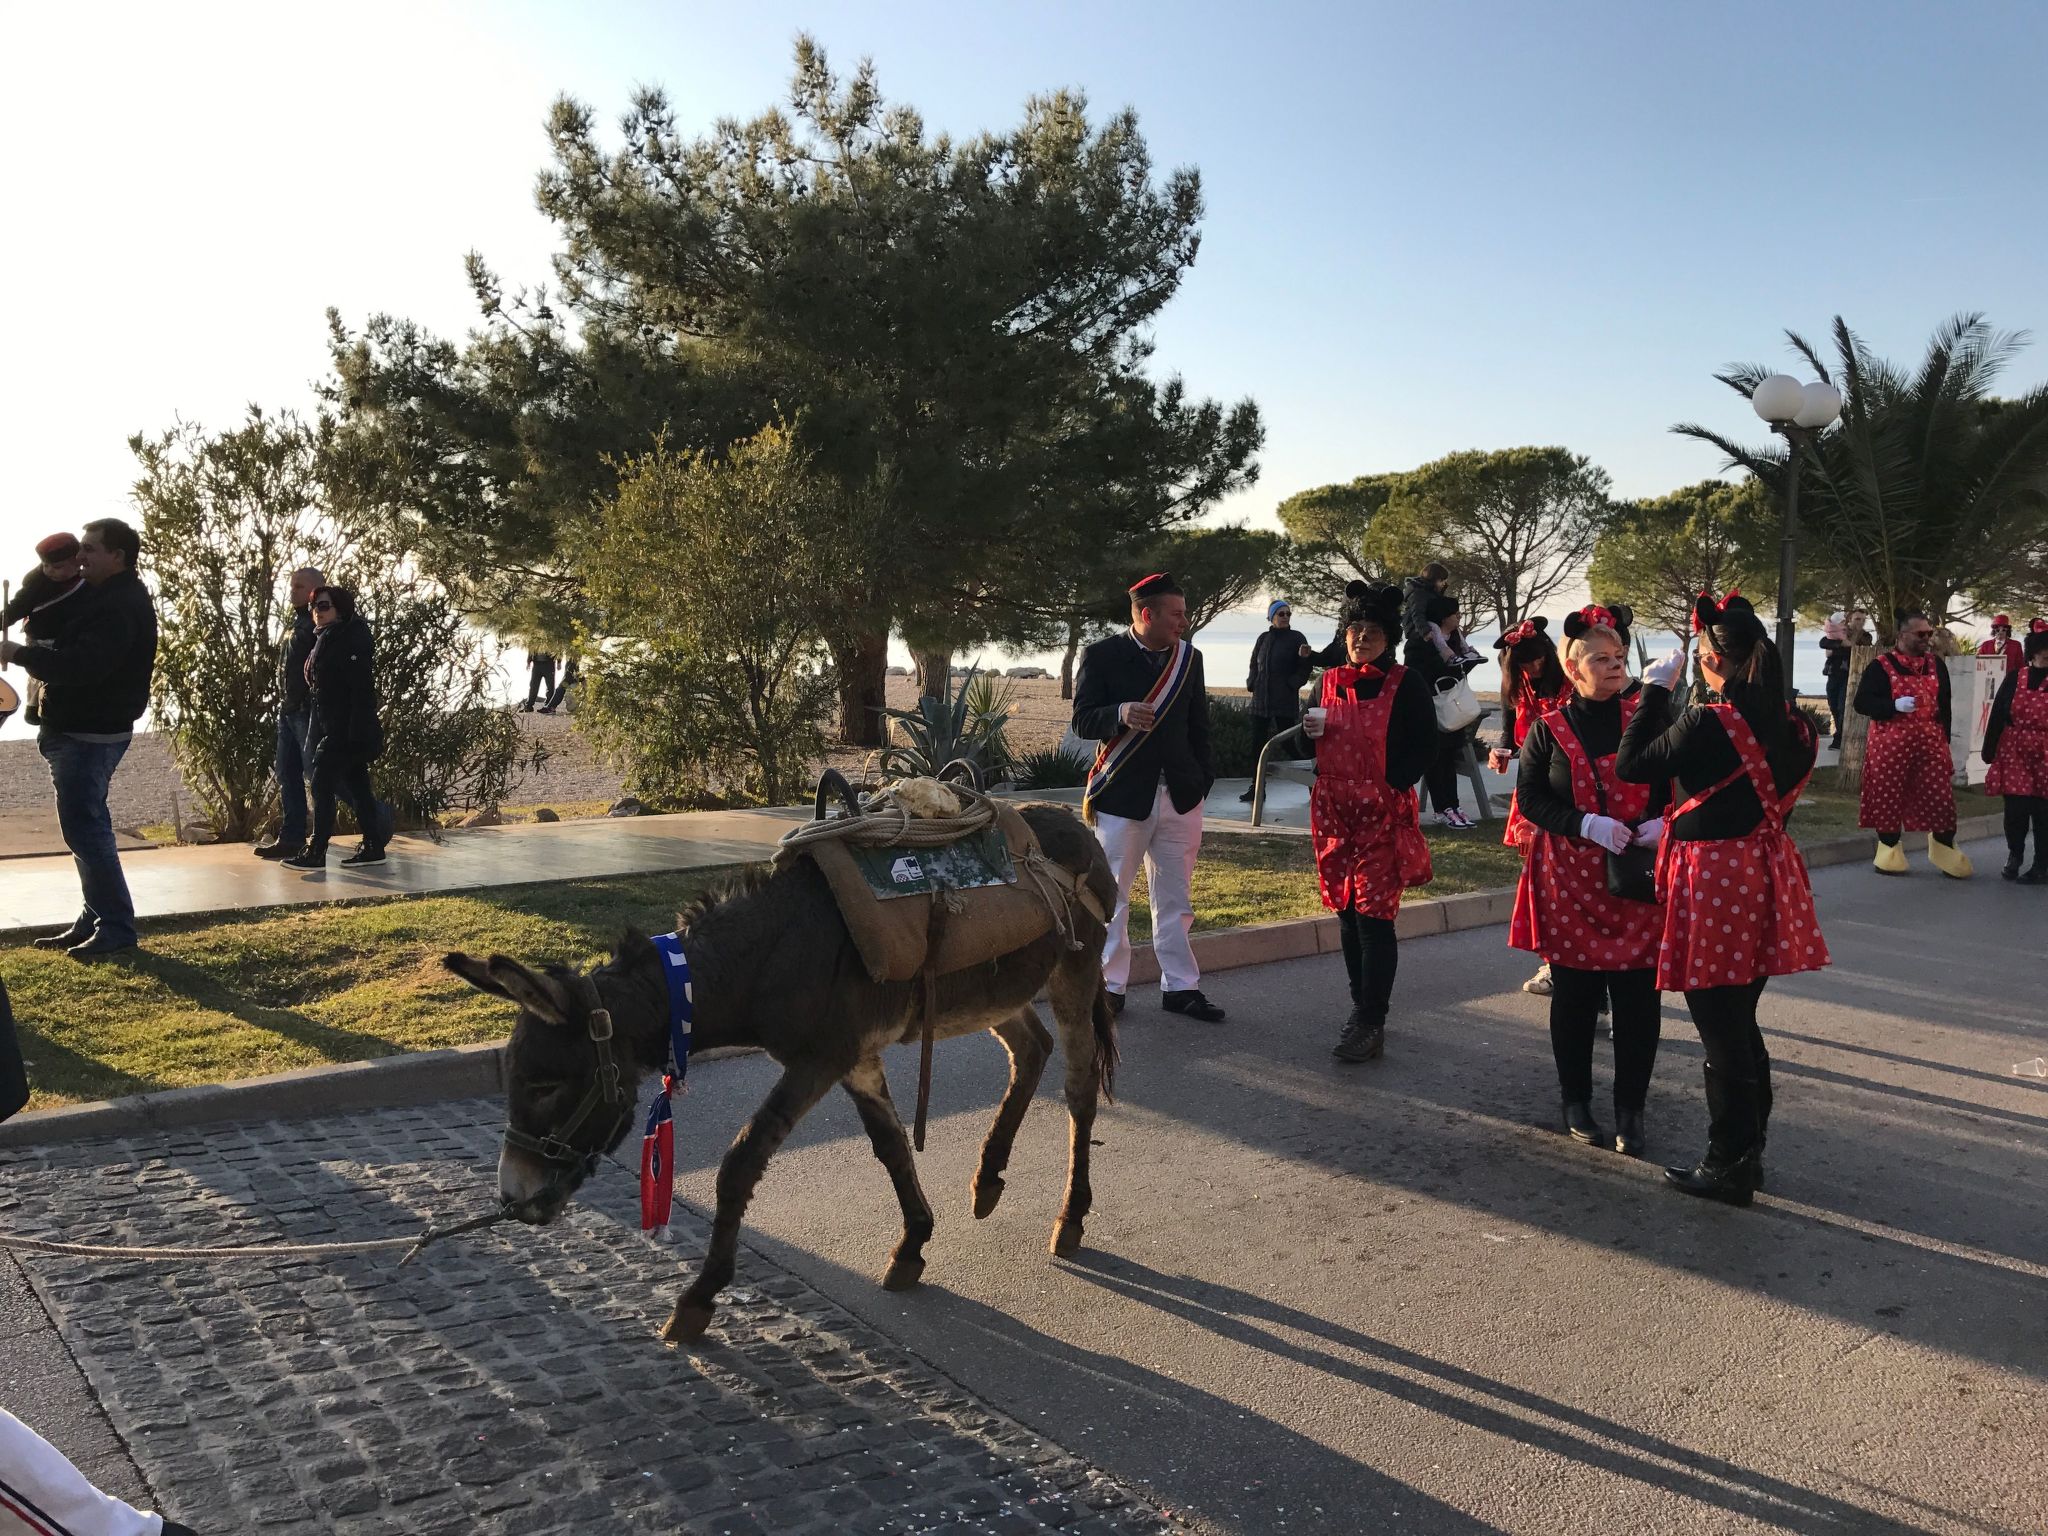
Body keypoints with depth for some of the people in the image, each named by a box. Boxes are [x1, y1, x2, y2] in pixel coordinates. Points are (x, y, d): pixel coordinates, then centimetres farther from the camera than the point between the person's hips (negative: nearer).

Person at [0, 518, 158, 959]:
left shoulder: (120, 607, -20)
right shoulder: (108, 596, 14)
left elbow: (80, 667, -30)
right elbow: (80, 652, 23)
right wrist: (36, 652, 4)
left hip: (90, 735, -11)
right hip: (85, 729, 11)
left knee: (84, 828, -8)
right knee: (87, 827, 14)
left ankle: (117, 928, -3)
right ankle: (96, 918, 22)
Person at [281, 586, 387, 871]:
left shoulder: (351, 641, -15)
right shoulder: (325, 640, 15)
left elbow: (363, 689, -20)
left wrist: (358, 731, -25)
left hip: (347, 730, -9)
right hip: (333, 728, 9)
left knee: (322, 785, -8)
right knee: (357, 785, 11)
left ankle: (316, 853, -3)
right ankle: (373, 846, 16)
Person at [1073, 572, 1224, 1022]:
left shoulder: (1189, 658, 9)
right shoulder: (1101, 656, -5)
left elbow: (1199, 726, 13)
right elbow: (1083, 722, -6)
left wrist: (1202, 780, 6)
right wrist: (1120, 714, -26)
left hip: (1180, 795, 4)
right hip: (1122, 795, -4)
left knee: (1175, 899, 10)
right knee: (1112, 898, 5)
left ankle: (1180, 986, 18)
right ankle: (1110, 986, 15)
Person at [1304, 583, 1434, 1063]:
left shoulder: (1405, 685, -4)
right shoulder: (1329, 681, 11)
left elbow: (1424, 746, -4)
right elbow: (1312, 747, 18)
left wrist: (1390, 783, -14)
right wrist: (1310, 730, -3)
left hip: (1383, 812, -5)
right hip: (1333, 810, 5)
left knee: (1374, 916, -8)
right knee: (1347, 914, 10)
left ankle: (1370, 1027, -5)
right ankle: (1365, 1010, 23)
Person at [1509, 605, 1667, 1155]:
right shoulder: (1548, 729, 0)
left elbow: (1677, 782, 8)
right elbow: (1529, 797, -3)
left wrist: (1663, 822, -12)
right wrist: (1587, 824, -18)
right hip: (1570, 881, -1)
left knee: (1638, 995, 2)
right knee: (1575, 993, 9)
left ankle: (1631, 1108, 16)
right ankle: (1576, 1100, 25)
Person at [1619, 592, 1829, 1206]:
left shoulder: (1707, 724, -20)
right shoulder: (1788, 723, 3)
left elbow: (1630, 767, -9)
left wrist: (1655, 689, -4)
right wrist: (1675, 825, 18)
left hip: (1714, 884, -8)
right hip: (1764, 878, 8)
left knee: (1721, 1034, 4)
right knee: (1741, 1025, 20)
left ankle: (1728, 1166, 16)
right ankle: (1748, 1150, 32)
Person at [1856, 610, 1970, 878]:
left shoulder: (1936, 666, 11)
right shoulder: (1881, 667, -5)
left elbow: (1944, 706, 17)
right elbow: (1861, 702, -8)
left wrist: (1944, 740, 13)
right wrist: (1895, 705, -23)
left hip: (1930, 743, 4)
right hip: (1890, 745, -4)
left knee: (1940, 795, 3)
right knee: (1888, 797, 2)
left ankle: (1945, 848, 18)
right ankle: (1889, 851, 16)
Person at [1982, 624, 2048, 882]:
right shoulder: (2014, 679, 1)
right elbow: (1997, 716, 4)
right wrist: (1989, 751, 3)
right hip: (2014, 754, 0)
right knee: (2016, 809, 0)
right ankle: (2014, 854, 28)